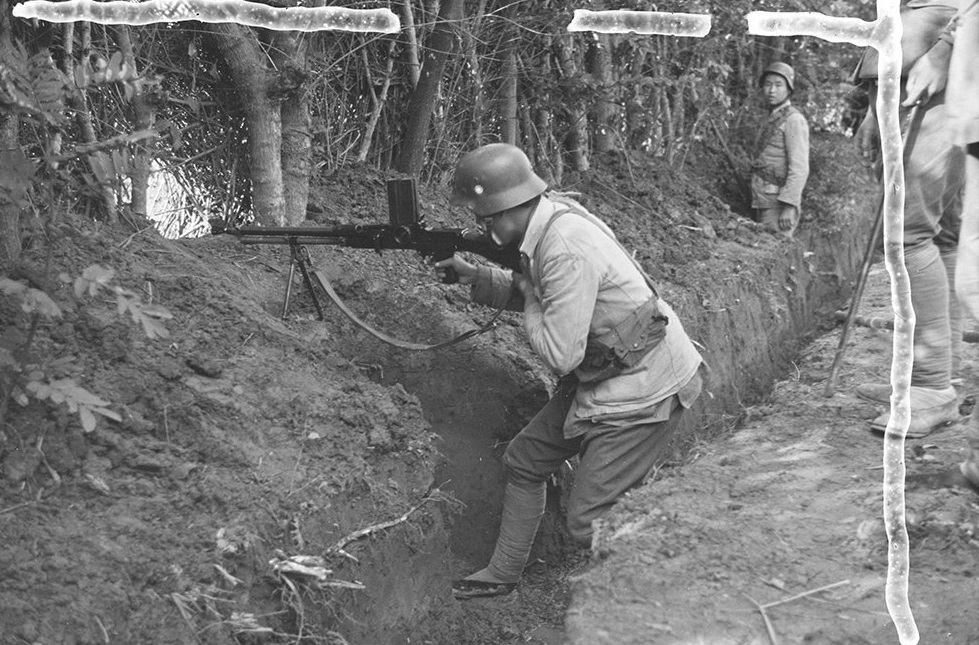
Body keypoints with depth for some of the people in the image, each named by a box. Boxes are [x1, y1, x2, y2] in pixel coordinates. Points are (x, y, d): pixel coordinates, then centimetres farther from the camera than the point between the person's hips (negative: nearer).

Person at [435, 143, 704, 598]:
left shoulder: (566, 251, -29)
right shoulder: (547, 223, 0)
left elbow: (561, 355, -27)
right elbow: (529, 293, 16)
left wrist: (529, 300, -12)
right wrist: (471, 275, 4)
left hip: (644, 392, -10)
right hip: (598, 379, 10)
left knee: (589, 523, -7)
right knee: (524, 462, 19)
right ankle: (502, 574, 35)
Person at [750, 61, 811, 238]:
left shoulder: (794, 119, -9)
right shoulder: (773, 119, 19)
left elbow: (799, 168, -17)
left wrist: (789, 206, -24)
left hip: (779, 204, -9)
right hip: (765, 203, 9)